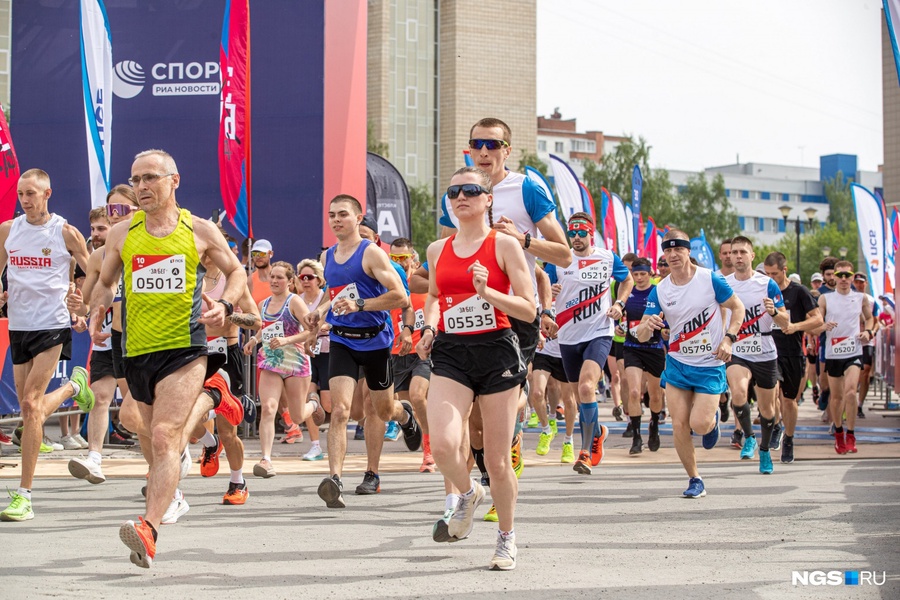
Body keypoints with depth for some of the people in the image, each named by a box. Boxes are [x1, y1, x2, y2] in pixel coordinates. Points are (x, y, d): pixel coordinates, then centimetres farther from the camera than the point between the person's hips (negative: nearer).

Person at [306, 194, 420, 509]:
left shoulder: (371, 253, -12)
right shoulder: (329, 256, 9)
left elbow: (400, 296, -19)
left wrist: (360, 304, -27)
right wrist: (321, 310, 8)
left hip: (374, 340, -3)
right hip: (342, 340, 3)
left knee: (384, 411, 16)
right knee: (339, 409, -16)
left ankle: (406, 415, 54)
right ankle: (335, 480, -23)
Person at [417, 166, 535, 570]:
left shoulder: (504, 245, -1)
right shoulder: (438, 250, 11)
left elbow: (529, 309, -4)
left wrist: (485, 291, -17)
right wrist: (429, 327, 9)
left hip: (496, 351, -3)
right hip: (451, 355, 3)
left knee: (497, 460, 2)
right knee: (442, 444, -20)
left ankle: (507, 538, 25)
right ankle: (468, 494, 13)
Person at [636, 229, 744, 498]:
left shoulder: (710, 280, -12)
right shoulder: (660, 291, -4)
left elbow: (737, 307, 2)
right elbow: (640, 335, -6)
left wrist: (728, 339, -11)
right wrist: (648, 325, -30)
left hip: (710, 365, -3)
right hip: (677, 364, 3)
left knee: (699, 424, -13)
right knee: (679, 425, -5)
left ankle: (713, 419, 25)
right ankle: (695, 480, 12)